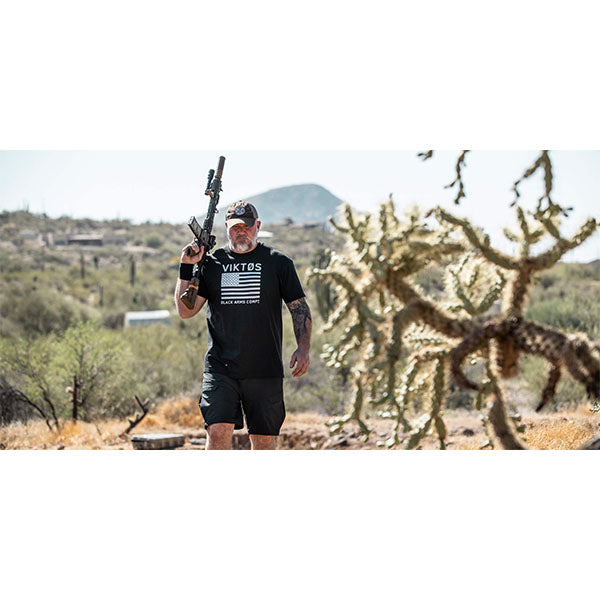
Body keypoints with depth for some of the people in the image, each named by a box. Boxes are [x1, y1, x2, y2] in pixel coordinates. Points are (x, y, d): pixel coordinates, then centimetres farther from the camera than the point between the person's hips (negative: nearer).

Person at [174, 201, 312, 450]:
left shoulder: (277, 263, 6)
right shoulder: (211, 263, 8)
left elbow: (299, 307, 7)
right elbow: (186, 311, 3)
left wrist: (303, 348, -6)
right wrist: (187, 268, -7)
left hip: (265, 370, 0)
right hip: (220, 369, 0)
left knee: (264, 440, 4)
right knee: (218, 432, -13)